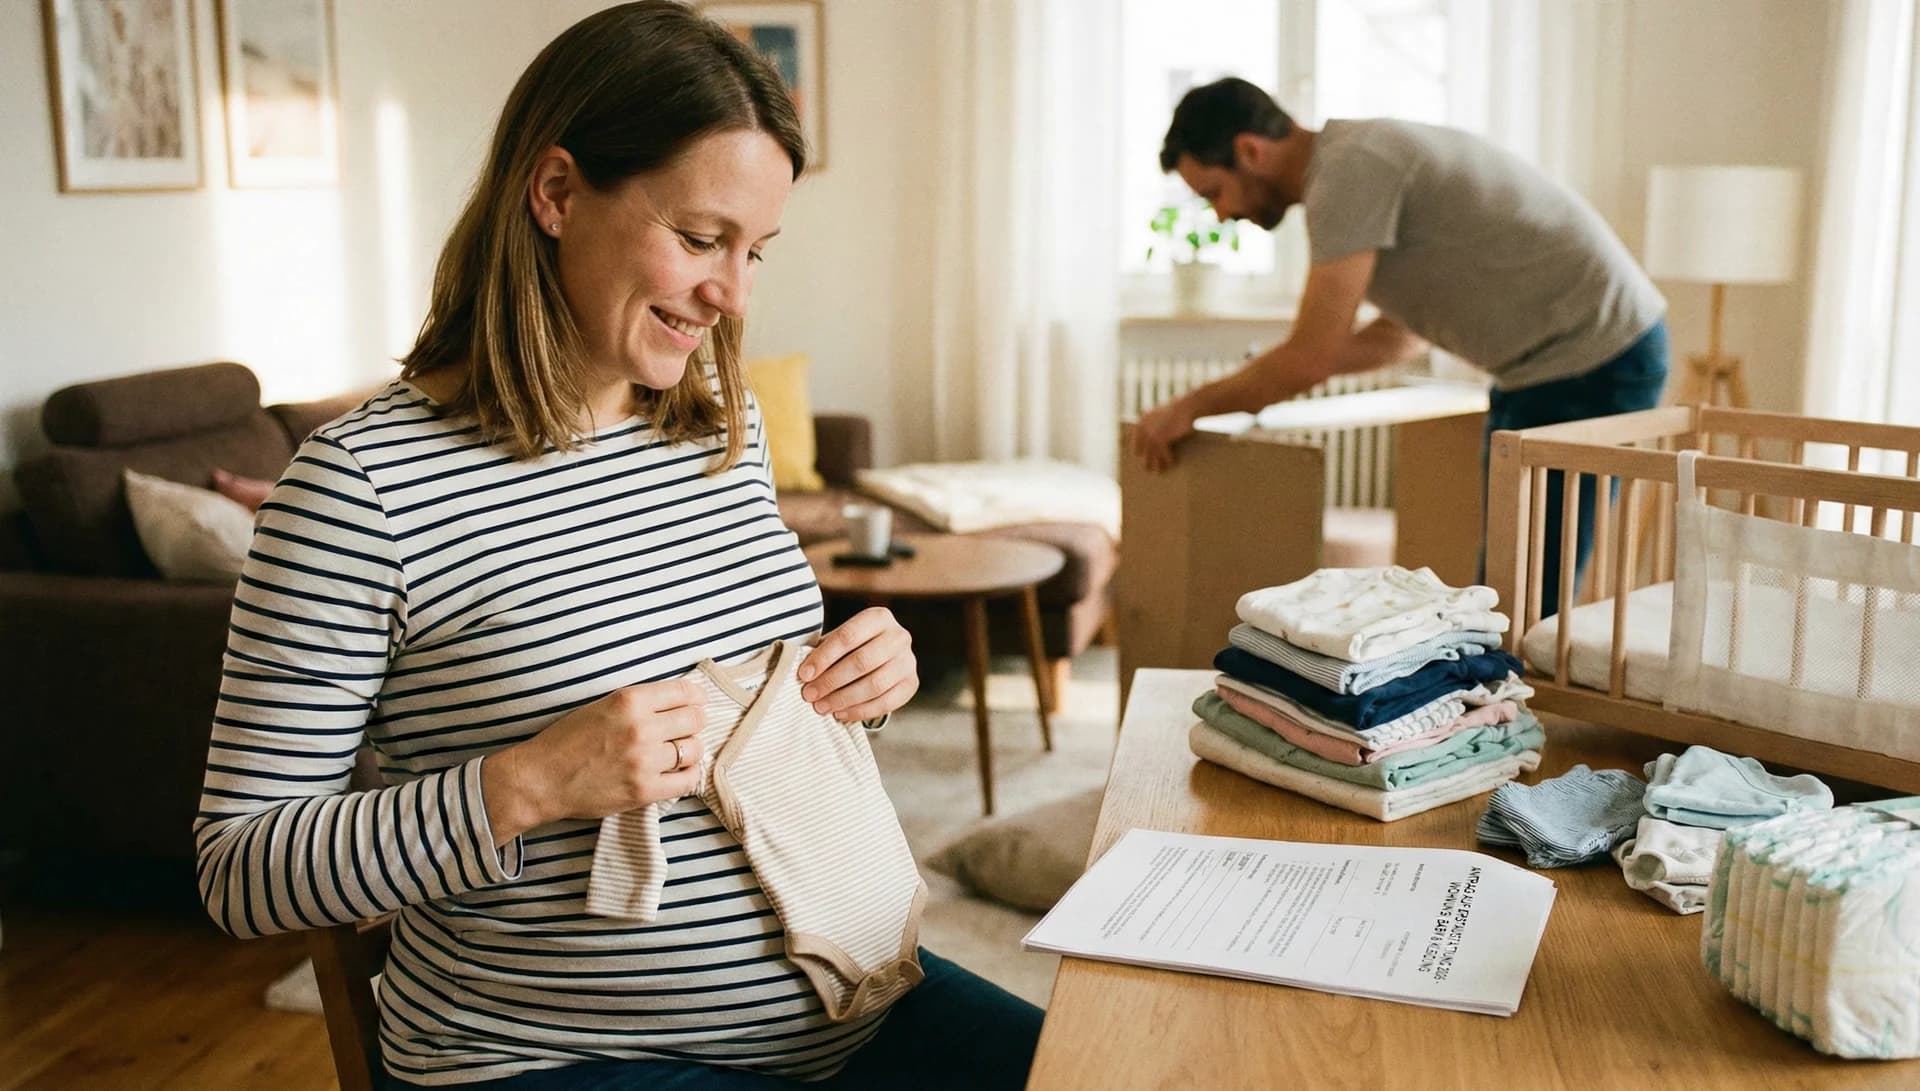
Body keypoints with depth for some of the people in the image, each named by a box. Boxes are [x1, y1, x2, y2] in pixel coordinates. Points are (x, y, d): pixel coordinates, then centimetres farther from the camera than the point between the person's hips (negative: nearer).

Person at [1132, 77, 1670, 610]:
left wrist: (1190, 407, -5)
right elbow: (1406, 332, 22)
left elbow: (1312, 359, -19)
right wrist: (1271, 377, 14)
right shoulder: (1361, 155, 13)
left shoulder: (1350, 170, -18)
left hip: (1594, 363, -10)